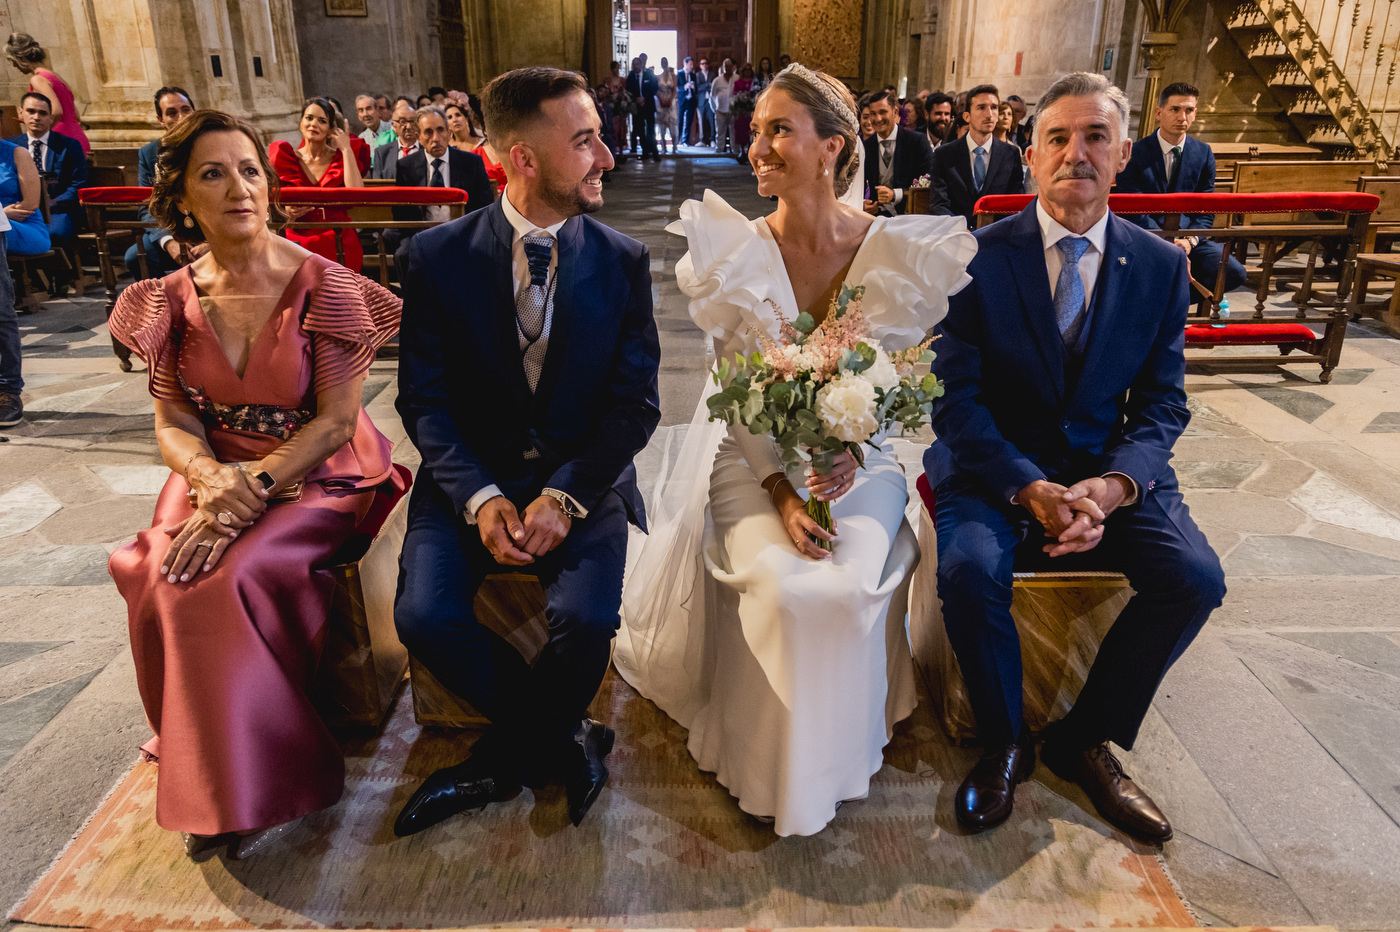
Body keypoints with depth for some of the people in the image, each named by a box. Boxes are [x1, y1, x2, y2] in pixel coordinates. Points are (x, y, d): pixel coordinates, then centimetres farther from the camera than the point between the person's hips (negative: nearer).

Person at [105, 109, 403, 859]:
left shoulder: (324, 288, -10)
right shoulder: (173, 298, 4)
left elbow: (335, 422, -11)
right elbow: (174, 421, 5)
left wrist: (249, 488, -22)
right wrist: (210, 481, -17)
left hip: (315, 477, -4)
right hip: (216, 476, 4)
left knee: (229, 578, -28)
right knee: (156, 577, -22)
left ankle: (258, 785, -6)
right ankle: (203, 774, 2)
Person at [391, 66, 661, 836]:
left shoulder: (622, 261, 0)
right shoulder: (438, 256, -2)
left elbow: (636, 404, -2)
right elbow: (422, 399, -1)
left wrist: (564, 494, -17)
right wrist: (479, 498, -18)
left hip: (582, 476, 0)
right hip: (471, 475, 1)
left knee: (586, 619, -25)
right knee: (425, 617, -22)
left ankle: (504, 758, 8)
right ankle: (562, 742, 5)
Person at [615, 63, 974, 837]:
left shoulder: (898, 251, -7)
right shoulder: (735, 251, -7)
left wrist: (847, 454, -20)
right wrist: (781, 491, -18)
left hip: (859, 454, 1)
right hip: (755, 455, 0)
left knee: (849, 591, -25)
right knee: (785, 590, -26)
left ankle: (835, 757, 8)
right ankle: (769, 765, 5)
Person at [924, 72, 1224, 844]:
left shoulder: (1160, 266, 3)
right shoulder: (975, 257, -6)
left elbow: (1161, 405, 3)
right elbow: (955, 398, -10)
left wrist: (1112, 486, -18)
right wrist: (1030, 490, -23)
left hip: (1110, 468, 3)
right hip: (995, 464, -2)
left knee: (1195, 577, -20)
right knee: (969, 569, -30)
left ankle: (1087, 738, 5)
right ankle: (1003, 743, -1)